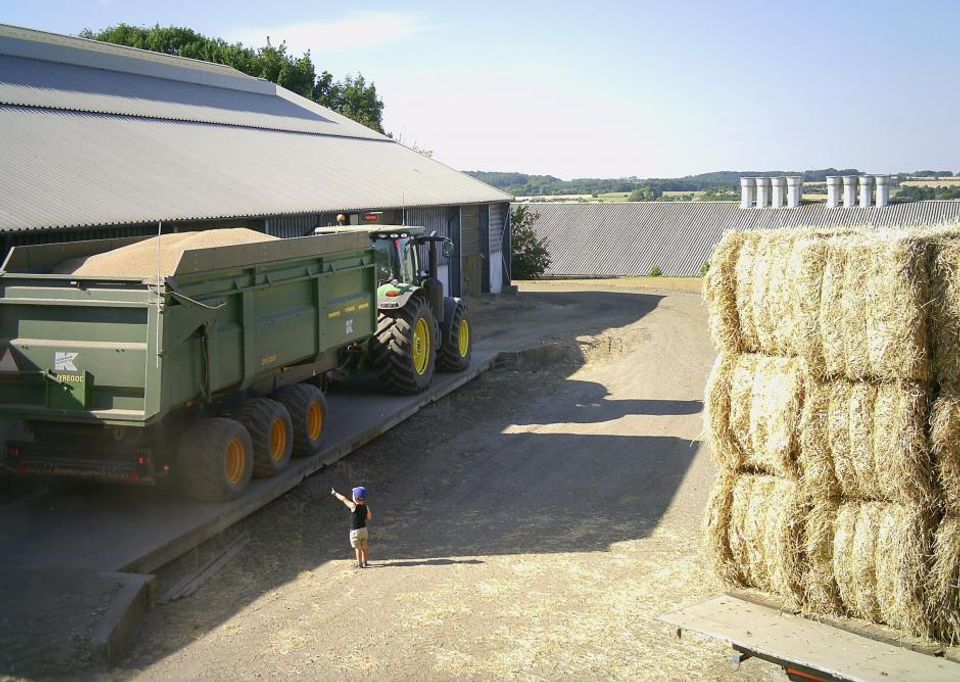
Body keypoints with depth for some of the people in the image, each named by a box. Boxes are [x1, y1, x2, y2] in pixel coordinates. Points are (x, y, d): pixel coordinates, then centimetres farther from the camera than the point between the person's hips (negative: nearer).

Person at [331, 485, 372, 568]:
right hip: (364, 529, 5)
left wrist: (335, 493, -1)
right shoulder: (366, 507, -5)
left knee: (358, 548, 6)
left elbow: (344, 499, -13)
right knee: (364, 547, 18)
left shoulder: (353, 506, -18)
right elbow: (369, 518, 3)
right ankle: (364, 562, 29)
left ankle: (359, 564, 9)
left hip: (355, 531, -5)